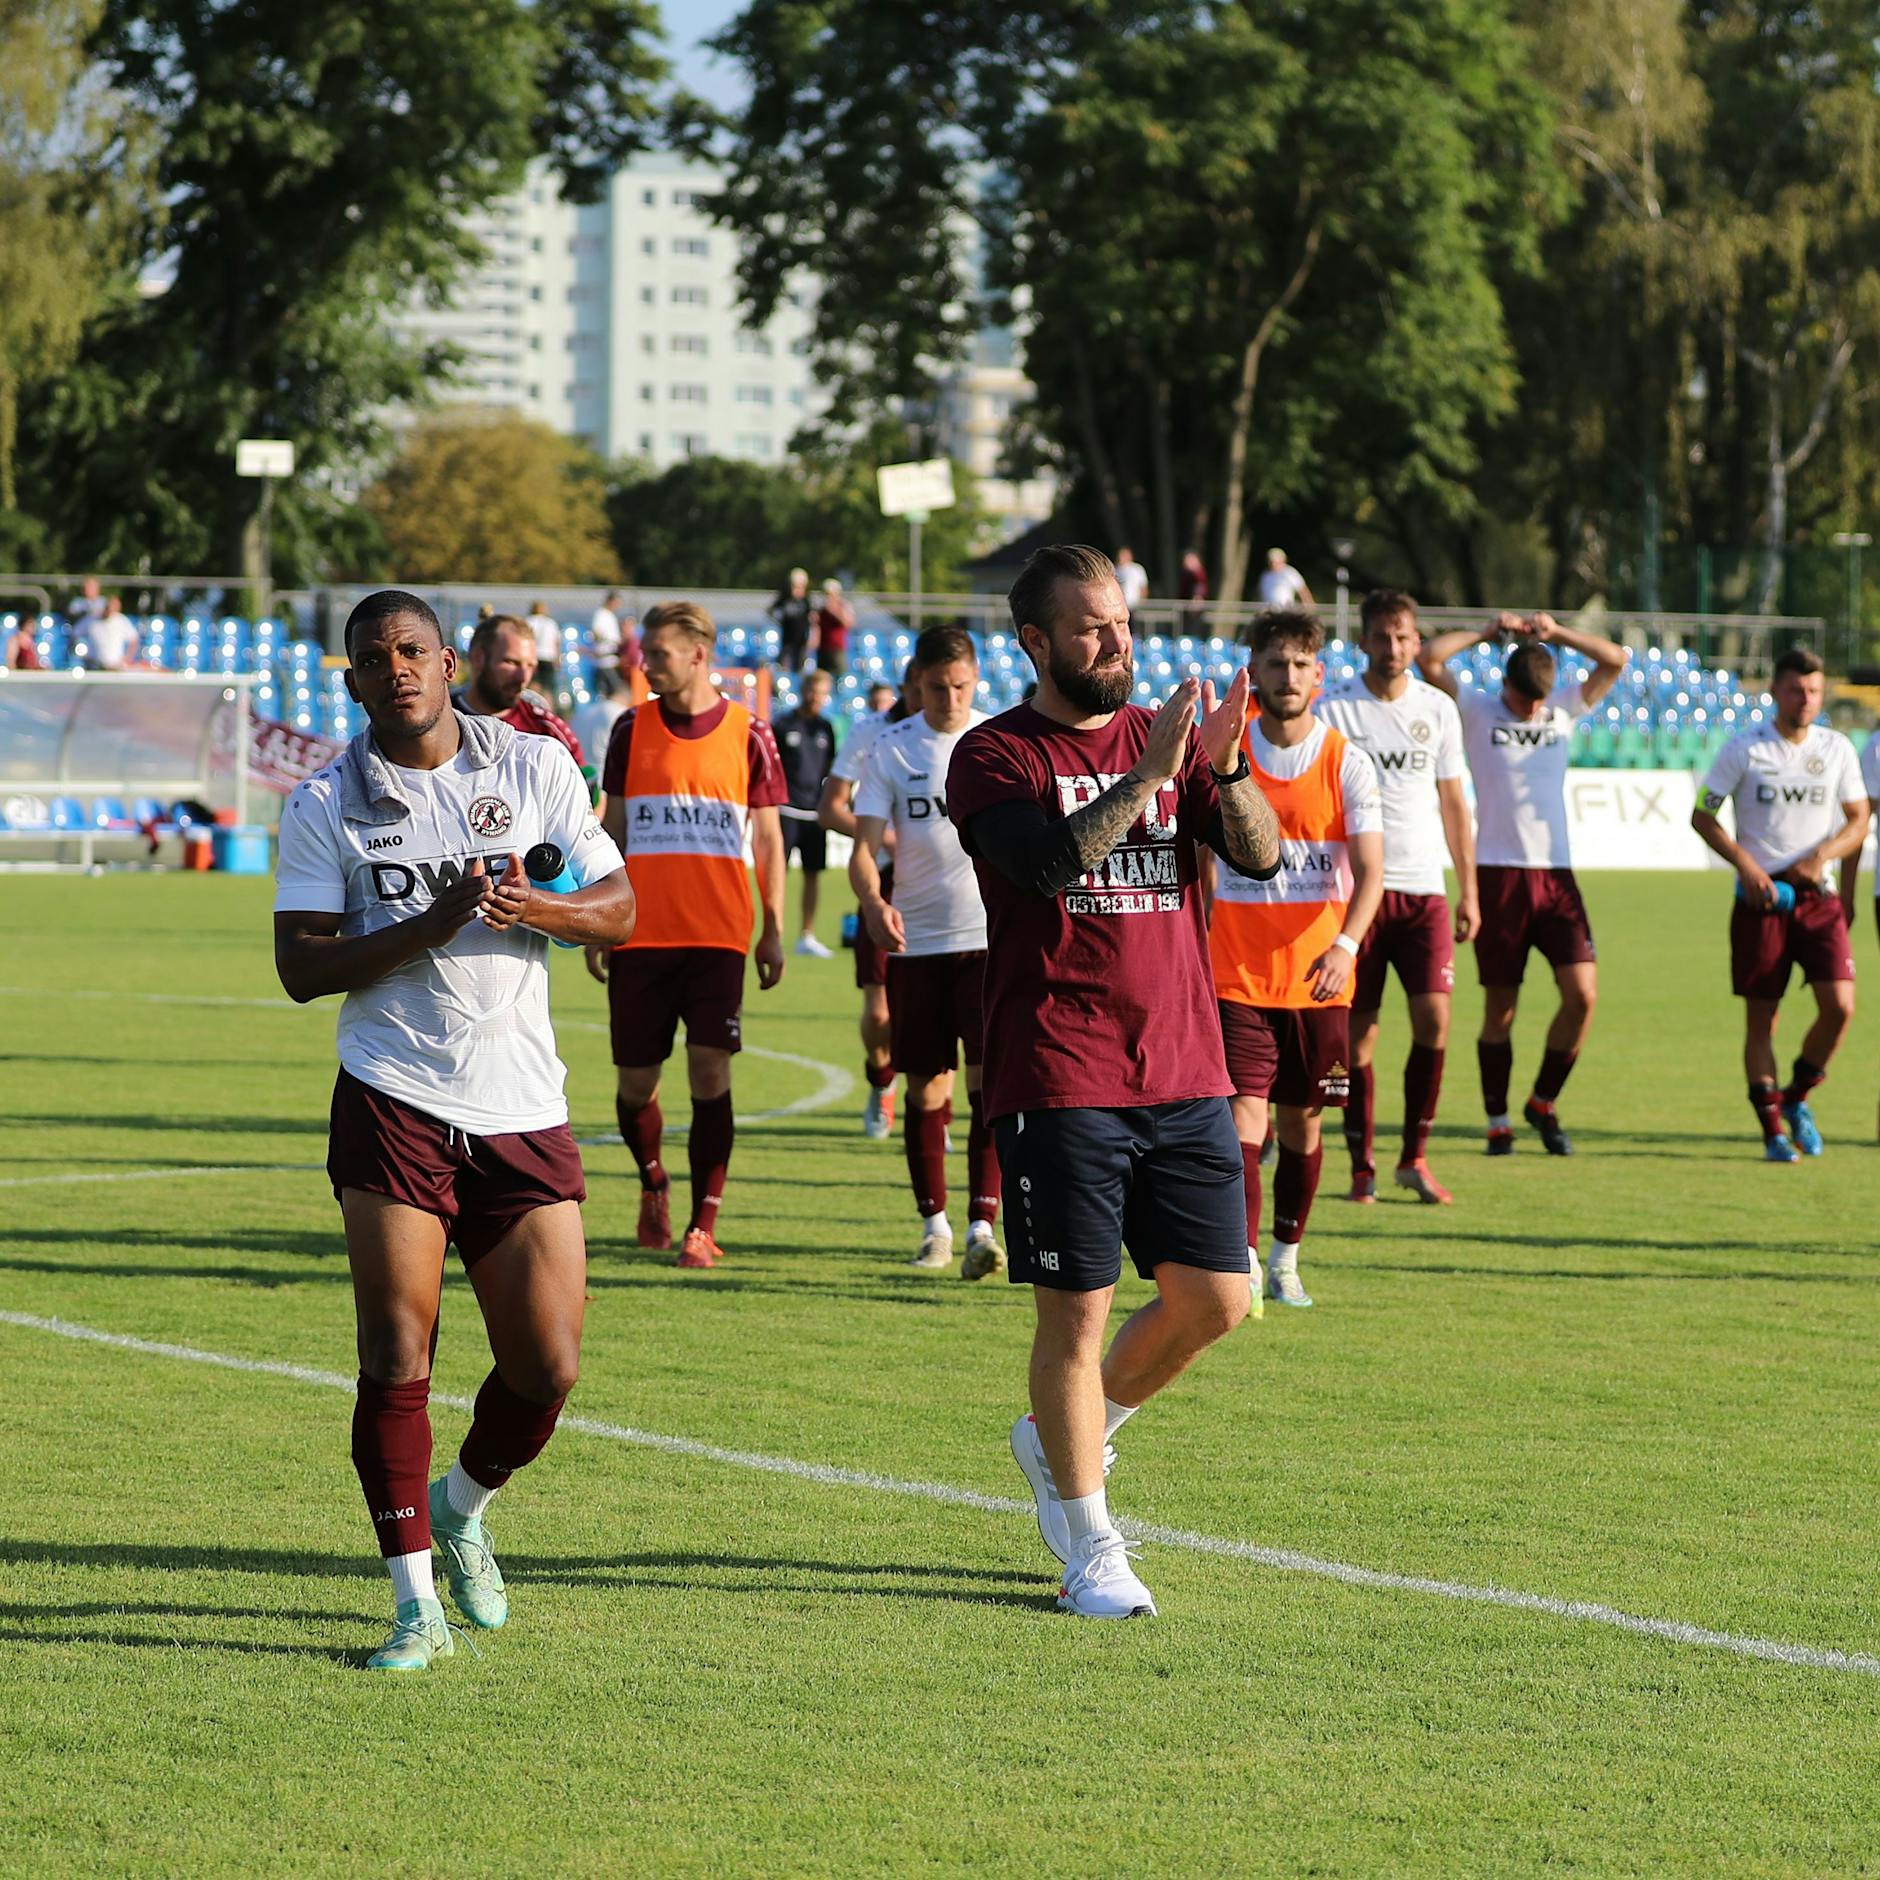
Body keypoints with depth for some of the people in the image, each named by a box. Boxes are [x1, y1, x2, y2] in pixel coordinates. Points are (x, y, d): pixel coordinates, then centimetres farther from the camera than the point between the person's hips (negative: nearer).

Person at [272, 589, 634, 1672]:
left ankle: (461, 1511, 30)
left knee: (547, 1369, 0)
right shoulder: (326, 806, 3)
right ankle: (417, 1604, 0)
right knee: (397, 1362, -9)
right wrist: (425, 927, -17)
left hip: (525, 1112, 2)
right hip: (394, 1104, -2)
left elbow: (619, 910, 7)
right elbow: (302, 966, -4)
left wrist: (535, 908, -13)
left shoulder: (537, 767, 8)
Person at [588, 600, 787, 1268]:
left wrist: (773, 930, 4)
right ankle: (653, 1186, 33)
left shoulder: (747, 733, 2)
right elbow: (612, 831, 11)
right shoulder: (633, 728, 6)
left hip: (718, 935, -2)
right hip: (641, 932, 2)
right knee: (636, 1079, 5)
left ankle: (703, 1226, -5)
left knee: (710, 1074, -9)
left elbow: (768, 837, 7)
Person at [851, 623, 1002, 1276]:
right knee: (925, 1089, 7)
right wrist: (873, 902, -22)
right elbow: (865, 843, -3)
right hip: (915, 942, 1)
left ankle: (982, 1227, -16)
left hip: (990, 937, -1)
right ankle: (934, 1224, 20)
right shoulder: (890, 749, 3)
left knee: (989, 1081, -12)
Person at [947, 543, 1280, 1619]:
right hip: (1060, 1080, -5)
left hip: (1186, 1075, 5)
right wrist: (1149, 775, -24)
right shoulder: (998, 757, -2)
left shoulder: (1167, 739, 13)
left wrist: (1227, 769, -16)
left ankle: (1066, 1439, 29)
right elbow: (1050, 861, -20)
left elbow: (1262, 855, 1)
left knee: (1216, 1299, 5)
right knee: (1076, 1316, -3)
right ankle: (1090, 1549, 9)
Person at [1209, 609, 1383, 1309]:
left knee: (1302, 1122, 10)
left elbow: (1369, 870, -9)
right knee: (1243, 1118, -13)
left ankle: (1286, 1258, 27)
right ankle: (1242, 1264, -16)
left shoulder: (1347, 763, -2)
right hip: (1237, 978, -1)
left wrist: (1345, 946, -26)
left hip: (1318, 980, 1)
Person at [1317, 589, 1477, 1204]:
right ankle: (1361, 1166, 8)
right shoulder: (1332, 709, -1)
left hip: (1423, 888, 2)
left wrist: (1468, 890, 11)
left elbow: (1452, 801, 15)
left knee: (1434, 1019, -8)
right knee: (1357, 1033, -1)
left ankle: (1415, 1157, 5)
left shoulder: (1438, 709, 9)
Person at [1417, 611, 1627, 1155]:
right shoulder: (1476, 710, 2)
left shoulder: (1565, 708, 11)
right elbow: (1429, 658, -9)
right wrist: (1488, 632, -2)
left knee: (1583, 993, -8)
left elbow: (1615, 659, 8)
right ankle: (1498, 1121, 12)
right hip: (1498, 871, -3)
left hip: (1556, 873, 3)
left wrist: (1556, 632, 1)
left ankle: (1544, 1102, 10)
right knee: (1500, 1008, 1)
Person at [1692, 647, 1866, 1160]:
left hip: (1817, 894, 2)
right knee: (1761, 1017, -1)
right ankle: (1772, 1130, 8)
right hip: (1760, 897, -2)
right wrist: (1744, 863, -13)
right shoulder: (1744, 749, -2)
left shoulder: (1837, 749, 6)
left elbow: (1858, 820, 11)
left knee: (1839, 1006, -12)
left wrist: (1823, 856, -8)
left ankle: (1796, 1098, 12)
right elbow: (1702, 815, 1)